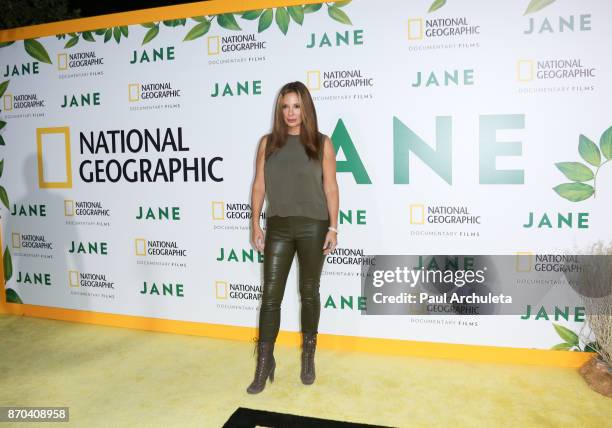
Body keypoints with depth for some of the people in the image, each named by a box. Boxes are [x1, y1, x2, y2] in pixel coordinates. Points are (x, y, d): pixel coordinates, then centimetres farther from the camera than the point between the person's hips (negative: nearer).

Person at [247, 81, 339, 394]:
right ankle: (264, 364, 12)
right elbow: (259, 186, 6)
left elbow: (330, 188, -1)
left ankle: (308, 358, 28)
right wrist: (255, 224, 1)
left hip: (313, 227, -1)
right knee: (270, 295, 1)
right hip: (278, 227, 2)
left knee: (309, 293, 11)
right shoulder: (268, 143, 5)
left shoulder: (322, 143, 0)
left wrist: (333, 227, -6)